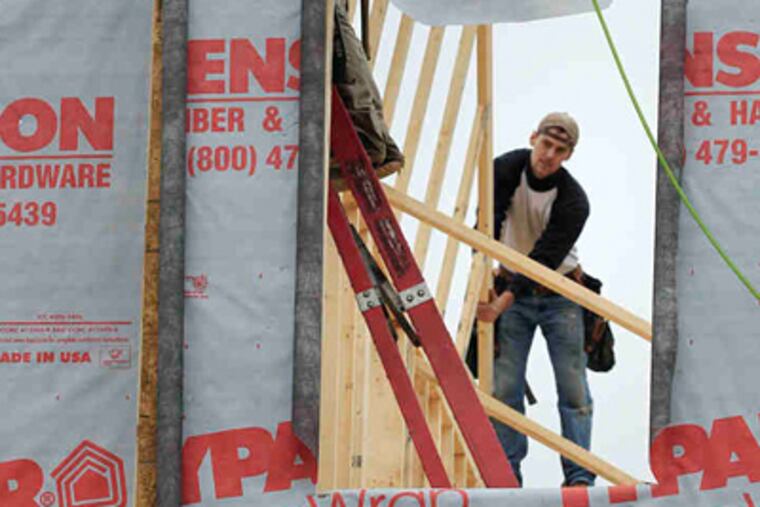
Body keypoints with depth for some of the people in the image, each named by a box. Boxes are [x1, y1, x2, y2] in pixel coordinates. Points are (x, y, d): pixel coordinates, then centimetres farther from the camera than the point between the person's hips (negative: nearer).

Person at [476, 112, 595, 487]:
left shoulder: (573, 201, -20)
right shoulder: (506, 170, -10)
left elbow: (545, 259, -25)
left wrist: (504, 302, -32)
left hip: (559, 295, -2)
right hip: (512, 289, 2)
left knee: (573, 388, -5)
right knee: (504, 386, -4)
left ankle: (579, 476, -1)